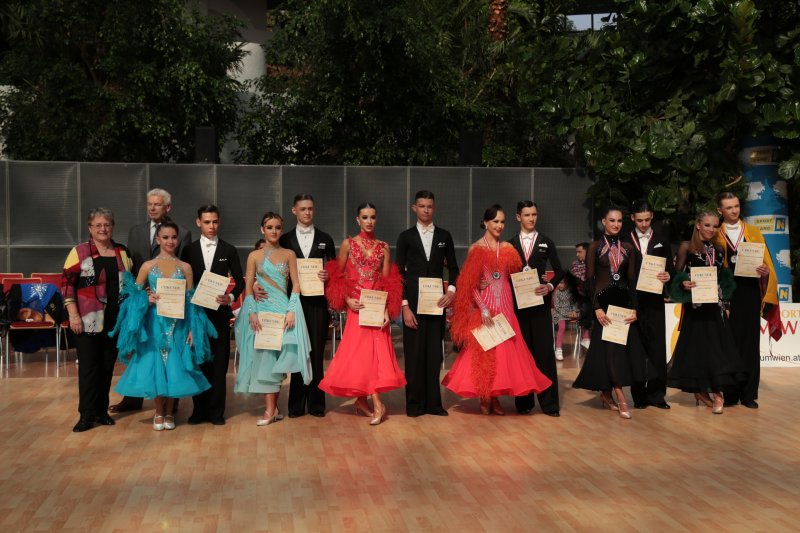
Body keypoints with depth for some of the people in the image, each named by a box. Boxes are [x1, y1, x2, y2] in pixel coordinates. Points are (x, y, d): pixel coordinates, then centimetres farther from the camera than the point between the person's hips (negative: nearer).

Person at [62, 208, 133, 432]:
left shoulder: (123, 252, 8)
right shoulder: (79, 252, -3)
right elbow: (67, 283, -5)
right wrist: (73, 314, -12)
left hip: (115, 320, 4)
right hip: (88, 320, -3)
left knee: (107, 366, 9)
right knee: (88, 366, 0)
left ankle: (101, 410, 20)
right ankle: (87, 414, 7)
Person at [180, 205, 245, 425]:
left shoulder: (229, 251, 6)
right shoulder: (189, 250, 8)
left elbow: (240, 282, 6)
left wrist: (230, 297, -13)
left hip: (220, 313, -1)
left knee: (219, 362, 1)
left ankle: (216, 411, 8)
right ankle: (199, 409, 13)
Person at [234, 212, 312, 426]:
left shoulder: (289, 254, 6)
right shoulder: (254, 256, 6)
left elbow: (296, 285, 2)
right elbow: (248, 287, 3)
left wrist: (291, 310, -9)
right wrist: (252, 312, -8)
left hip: (282, 310, -1)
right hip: (261, 309, 1)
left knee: (277, 356, -3)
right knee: (262, 356, -2)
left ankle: (271, 409, 4)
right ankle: (272, 409, 2)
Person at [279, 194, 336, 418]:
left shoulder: (325, 239, 10)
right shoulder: (285, 239, 8)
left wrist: (327, 276, -10)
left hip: (318, 302, 0)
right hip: (294, 301, 0)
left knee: (317, 353, 2)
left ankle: (316, 403, 9)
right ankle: (296, 404, 10)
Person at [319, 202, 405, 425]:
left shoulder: (383, 247, 8)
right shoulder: (348, 244, 3)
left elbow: (388, 282, 4)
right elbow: (337, 277, 4)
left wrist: (387, 309, -7)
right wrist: (347, 300, -11)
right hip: (357, 306, -2)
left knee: (376, 350, -2)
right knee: (361, 350, -4)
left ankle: (362, 400, 6)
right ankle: (376, 404, 1)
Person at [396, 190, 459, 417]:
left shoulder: (444, 236, 10)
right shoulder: (405, 237, 4)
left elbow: (453, 268, 15)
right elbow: (399, 273, 1)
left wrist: (452, 290, -4)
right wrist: (405, 306, -7)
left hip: (437, 302, 2)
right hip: (413, 303, -2)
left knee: (435, 353, 3)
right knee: (414, 353, -1)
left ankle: (433, 402, 11)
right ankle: (415, 404, 9)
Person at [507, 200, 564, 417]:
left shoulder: (546, 242, 7)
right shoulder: (510, 244, 8)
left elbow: (559, 271, 6)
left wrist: (550, 286, -11)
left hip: (540, 302, -1)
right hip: (518, 302, 1)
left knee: (545, 350, -3)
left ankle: (549, 402, 0)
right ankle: (523, 401, 11)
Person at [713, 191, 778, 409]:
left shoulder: (753, 232, 11)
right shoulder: (716, 236, 7)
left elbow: (766, 260, 7)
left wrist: (765, 271, -14)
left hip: (750, 292, 1)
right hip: (726, 294, -1)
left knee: (750, 342, 2)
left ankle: (748, 394, 7)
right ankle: (729, 393, 7)